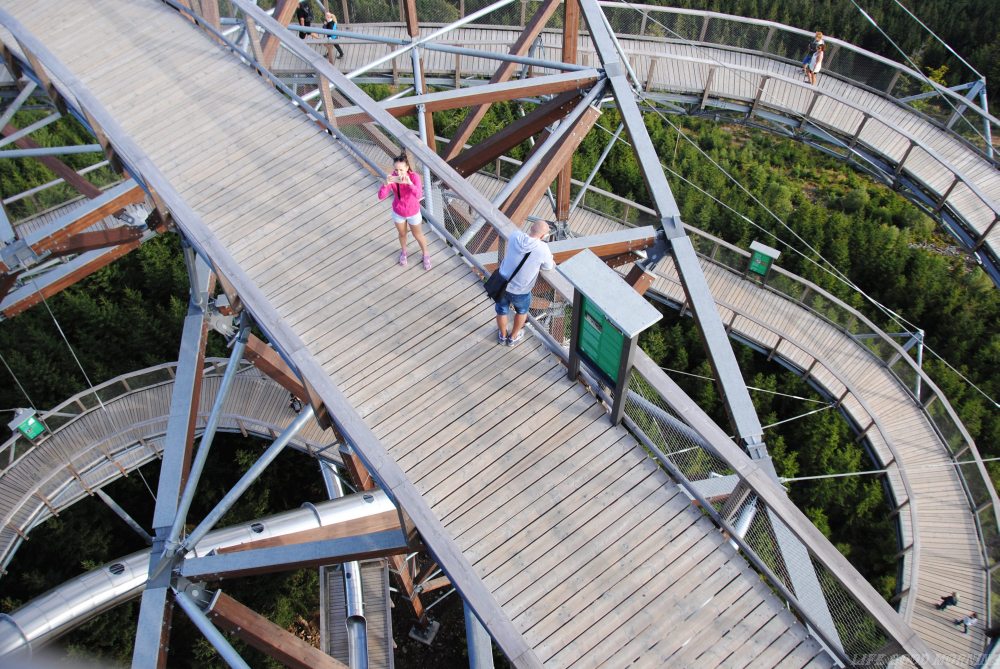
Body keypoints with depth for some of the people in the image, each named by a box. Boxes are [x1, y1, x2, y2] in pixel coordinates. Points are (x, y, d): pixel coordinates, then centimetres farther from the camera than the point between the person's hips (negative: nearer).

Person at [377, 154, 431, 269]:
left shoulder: (414, 176, -31)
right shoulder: (392, 177, -25)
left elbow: (419, 195, -45)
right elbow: (381, 196, -29)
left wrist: (409, 183, -61)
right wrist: (386, 183, -48)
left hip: (413, 212, -2)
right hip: (398, 212, 2)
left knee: (417, 235, 22)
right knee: (402, 234, 27)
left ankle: (426, 254, 50)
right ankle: (403, 251, 58)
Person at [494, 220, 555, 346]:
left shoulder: (515, 236, -14)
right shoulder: (543, 249, -25)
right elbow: (548, 267, -6)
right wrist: (549, 258, 18)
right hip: (520, 291, -3)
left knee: (502, 310, 29)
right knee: (522, 310, 30)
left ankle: (502, 336, 53)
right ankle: (513, 337, 50)